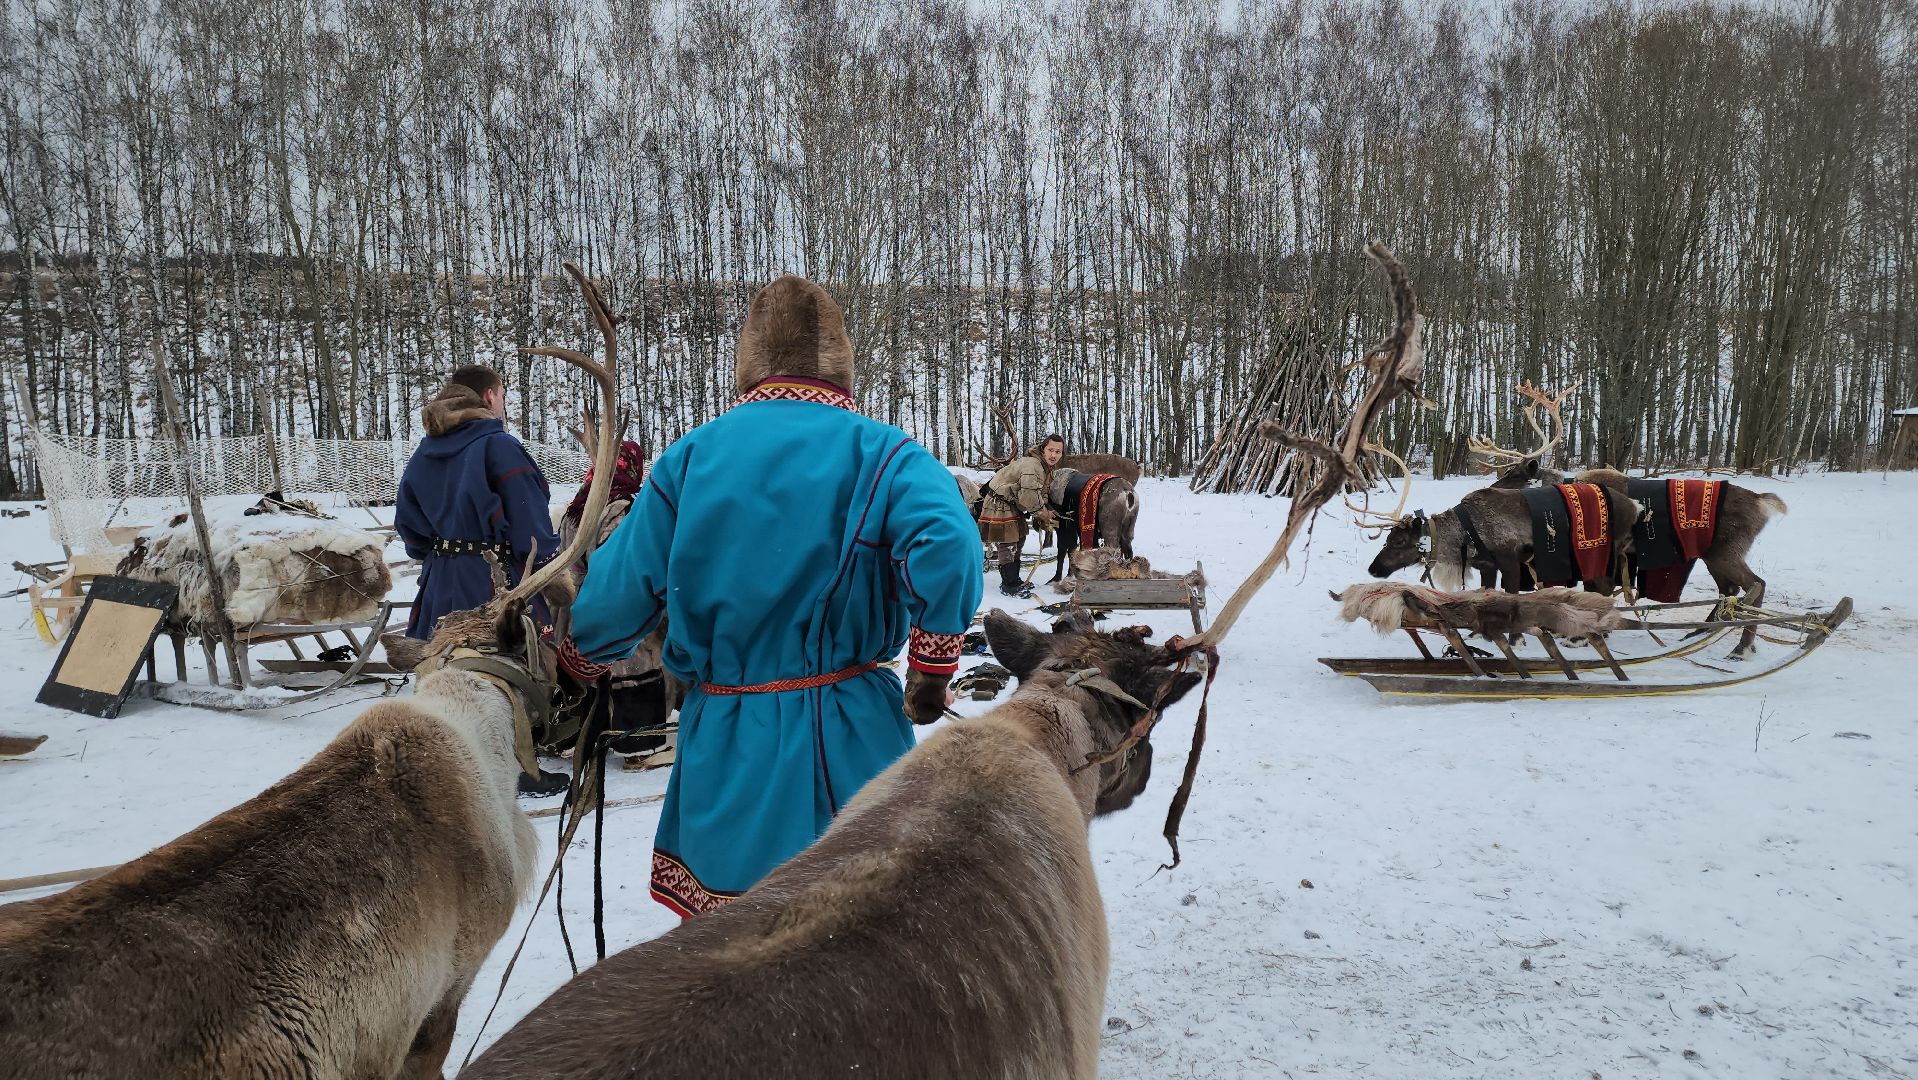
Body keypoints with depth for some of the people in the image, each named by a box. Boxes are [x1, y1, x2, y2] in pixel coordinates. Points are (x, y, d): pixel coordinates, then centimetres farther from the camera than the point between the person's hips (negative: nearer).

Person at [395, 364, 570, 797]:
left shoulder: (425, 453, 10)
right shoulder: (497, 445, -14)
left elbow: (407, 521, 15)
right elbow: (528, 517, -16)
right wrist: (553, 566, -11)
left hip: (442, 580, 7)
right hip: (496, 577, -7)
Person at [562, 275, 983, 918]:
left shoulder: (690, 457, 0)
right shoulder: (879, 452, -6)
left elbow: (620, 592, -1)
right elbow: (945, 549, -24)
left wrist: (576, 660, 20)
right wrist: (931, 674, -10)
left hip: (722, 750, 2)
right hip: (847, 743, -1)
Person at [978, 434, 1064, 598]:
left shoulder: (1045, 467, 5)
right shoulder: (1031, 465, -30)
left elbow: (1040, 495, 12)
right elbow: (1030, 498, -32)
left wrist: (1045, 513, -5)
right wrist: (1044, 515, -16)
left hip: (1013, 506, 11)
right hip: (999, 505, -11)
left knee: (1018, 541, 20)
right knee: (1007, 545, -6)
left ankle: (1013, 579, 33)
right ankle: (1009, 585, 4)